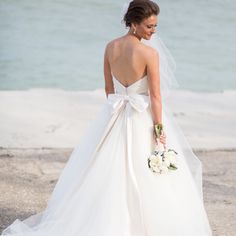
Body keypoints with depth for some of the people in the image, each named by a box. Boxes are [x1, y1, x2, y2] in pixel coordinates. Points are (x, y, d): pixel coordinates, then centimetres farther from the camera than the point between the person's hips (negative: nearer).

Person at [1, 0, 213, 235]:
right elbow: (155, 96, -16)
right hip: (143, 119, -5)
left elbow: (108, 88, 9)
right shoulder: (150, 54, -17)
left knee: (106, 172, 13)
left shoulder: (110, 47, 0)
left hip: (113, 116, 6)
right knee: (146, 178, 4)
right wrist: (159, 129, -11)